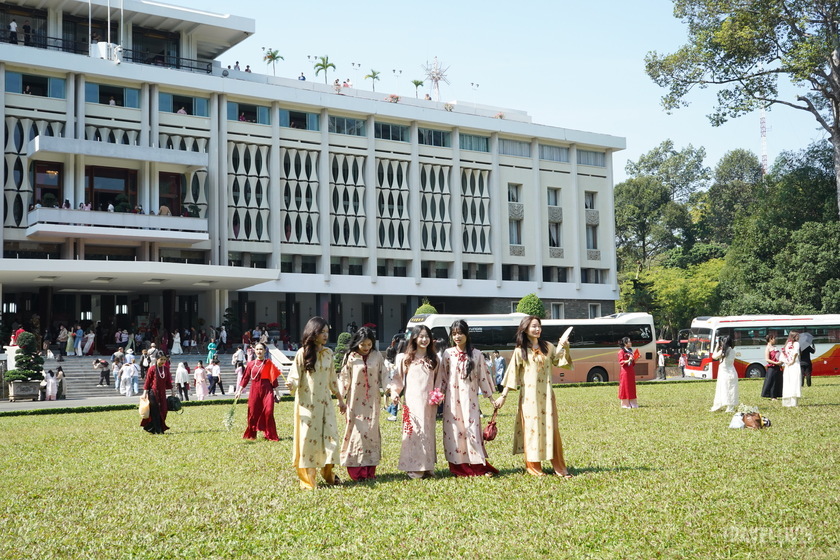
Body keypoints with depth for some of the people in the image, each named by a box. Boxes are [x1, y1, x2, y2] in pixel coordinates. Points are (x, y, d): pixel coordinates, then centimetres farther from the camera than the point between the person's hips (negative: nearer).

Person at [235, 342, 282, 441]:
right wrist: (239, 391, 6)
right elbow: (245, 378, 10)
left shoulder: (268, 363, 0)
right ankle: (251, 434, 22)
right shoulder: (251, 364, 7)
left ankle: (271, 436, 3)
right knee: (253, 413, 5)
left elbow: (274, 378, 0)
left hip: (267, 391, -2)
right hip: (254, 391, 2)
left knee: (268, 413, -9)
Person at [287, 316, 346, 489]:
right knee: (308, 438, -3)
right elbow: (295, 376, -10)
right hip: (307, 403, -4)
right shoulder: (303, 353, -7)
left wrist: (340, 399, 19)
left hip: (324, 402, 5)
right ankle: (307, 480, 8)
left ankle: (328, 473, 17)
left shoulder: (328, 353, 7)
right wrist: (291, 384, -33)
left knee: (331, 436, 0)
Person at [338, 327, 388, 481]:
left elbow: (383, 374, 6)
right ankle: (356, 471, -2)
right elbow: (344, 378, -1)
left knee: (372, 431, 2)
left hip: (372, 400, 2)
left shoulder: (377, 356, 4)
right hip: (355, 401, -2)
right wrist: (340, 398, -5)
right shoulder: (350, 357, -1)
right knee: (356, 431, -5)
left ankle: (369, 471, 7)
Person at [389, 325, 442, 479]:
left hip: (428, 402, 2)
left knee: (428, 432, 3)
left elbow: (438, 380, 14)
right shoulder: (406, 359, 6)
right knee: (413, 431, -7)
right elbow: (397, 377, 7)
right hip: (412, 401, -2)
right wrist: (394, 391, -7)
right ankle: (413, 468, -4)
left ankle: (427, 467, 8)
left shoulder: (434, 360, 13)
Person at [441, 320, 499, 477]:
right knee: (454, 431, -1)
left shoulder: (476, 354, 4)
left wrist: (491, 398, 7)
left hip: (470, 398, -1)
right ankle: (458, 467, 7)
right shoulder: (448, 354, 6)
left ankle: (481, 466, -1)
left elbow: (483, 377, 6)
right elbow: (443, 377, 8)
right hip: (452, 399, 1)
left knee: (472, 430, -7)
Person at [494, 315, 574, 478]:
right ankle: (533, 467, 9)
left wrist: (564, 347, -3)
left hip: (546, 394, 2)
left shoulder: (548, 347, 8)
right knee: (531, 428, 0)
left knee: (551, 428, 0)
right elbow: (511, 373, -1)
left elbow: (560, 361, 14)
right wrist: (503, 396, -4)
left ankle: (559, 466, 5)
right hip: (529, 395, -2)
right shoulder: (520, 351, 0)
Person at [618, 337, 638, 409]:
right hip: (625, 371, -8)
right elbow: (621, 362, -14)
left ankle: (632, 403, 13)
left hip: (631, 371, 8)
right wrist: (628, 360, -28)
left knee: (632, 387, 8)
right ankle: (625, 404, -1)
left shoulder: (630, 351, 16)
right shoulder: (621, 352, -7)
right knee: (625, 387, -5)